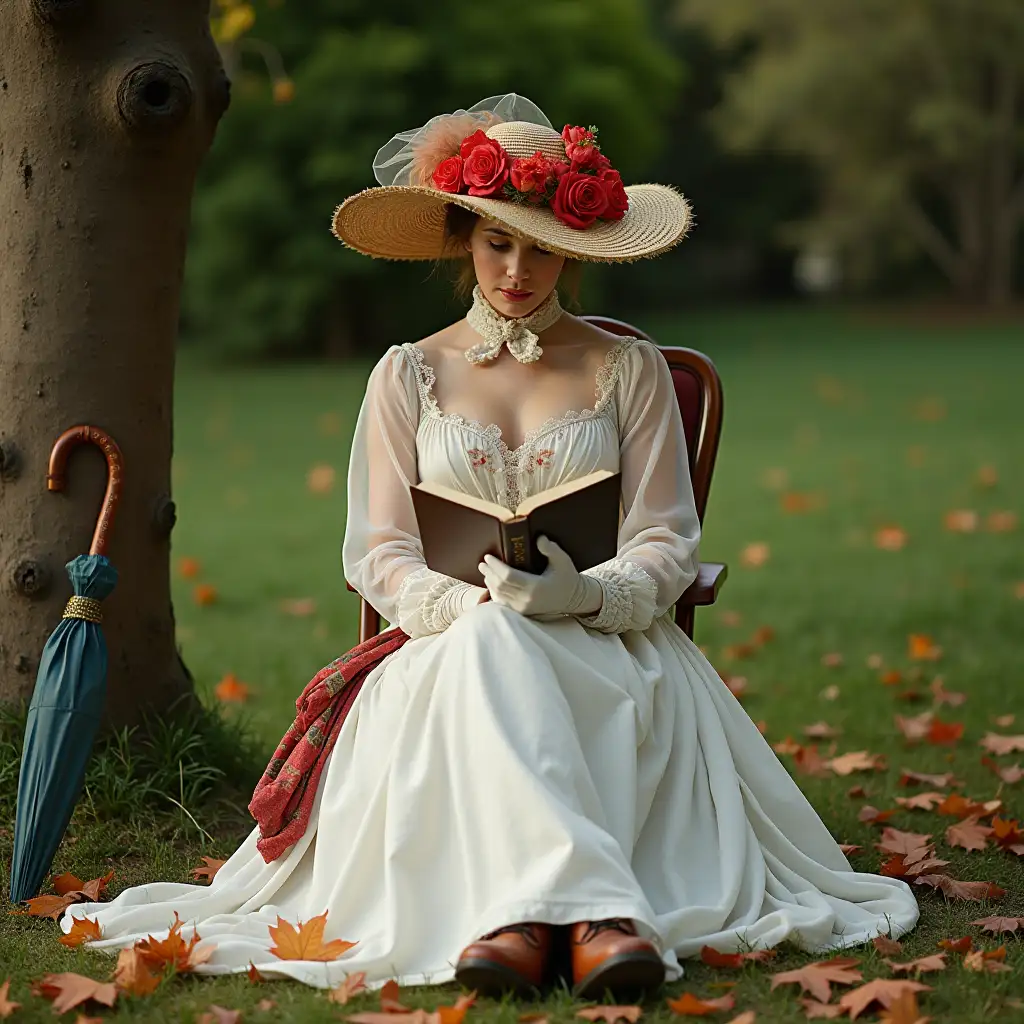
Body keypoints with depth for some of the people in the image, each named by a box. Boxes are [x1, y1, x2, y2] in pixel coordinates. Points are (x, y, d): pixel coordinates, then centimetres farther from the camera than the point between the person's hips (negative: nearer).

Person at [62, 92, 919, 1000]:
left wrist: (586, 594, -18)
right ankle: (591, 908, -53)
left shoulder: (630, 371, 13)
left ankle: (524, 912, -52)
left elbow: (668, 546, 5)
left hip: (605, 645, 0)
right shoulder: (409, 375, 14)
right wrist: (467, 604, -17)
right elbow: (378, 550, 5)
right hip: (455, 646, 0)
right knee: (487, 639, -37)